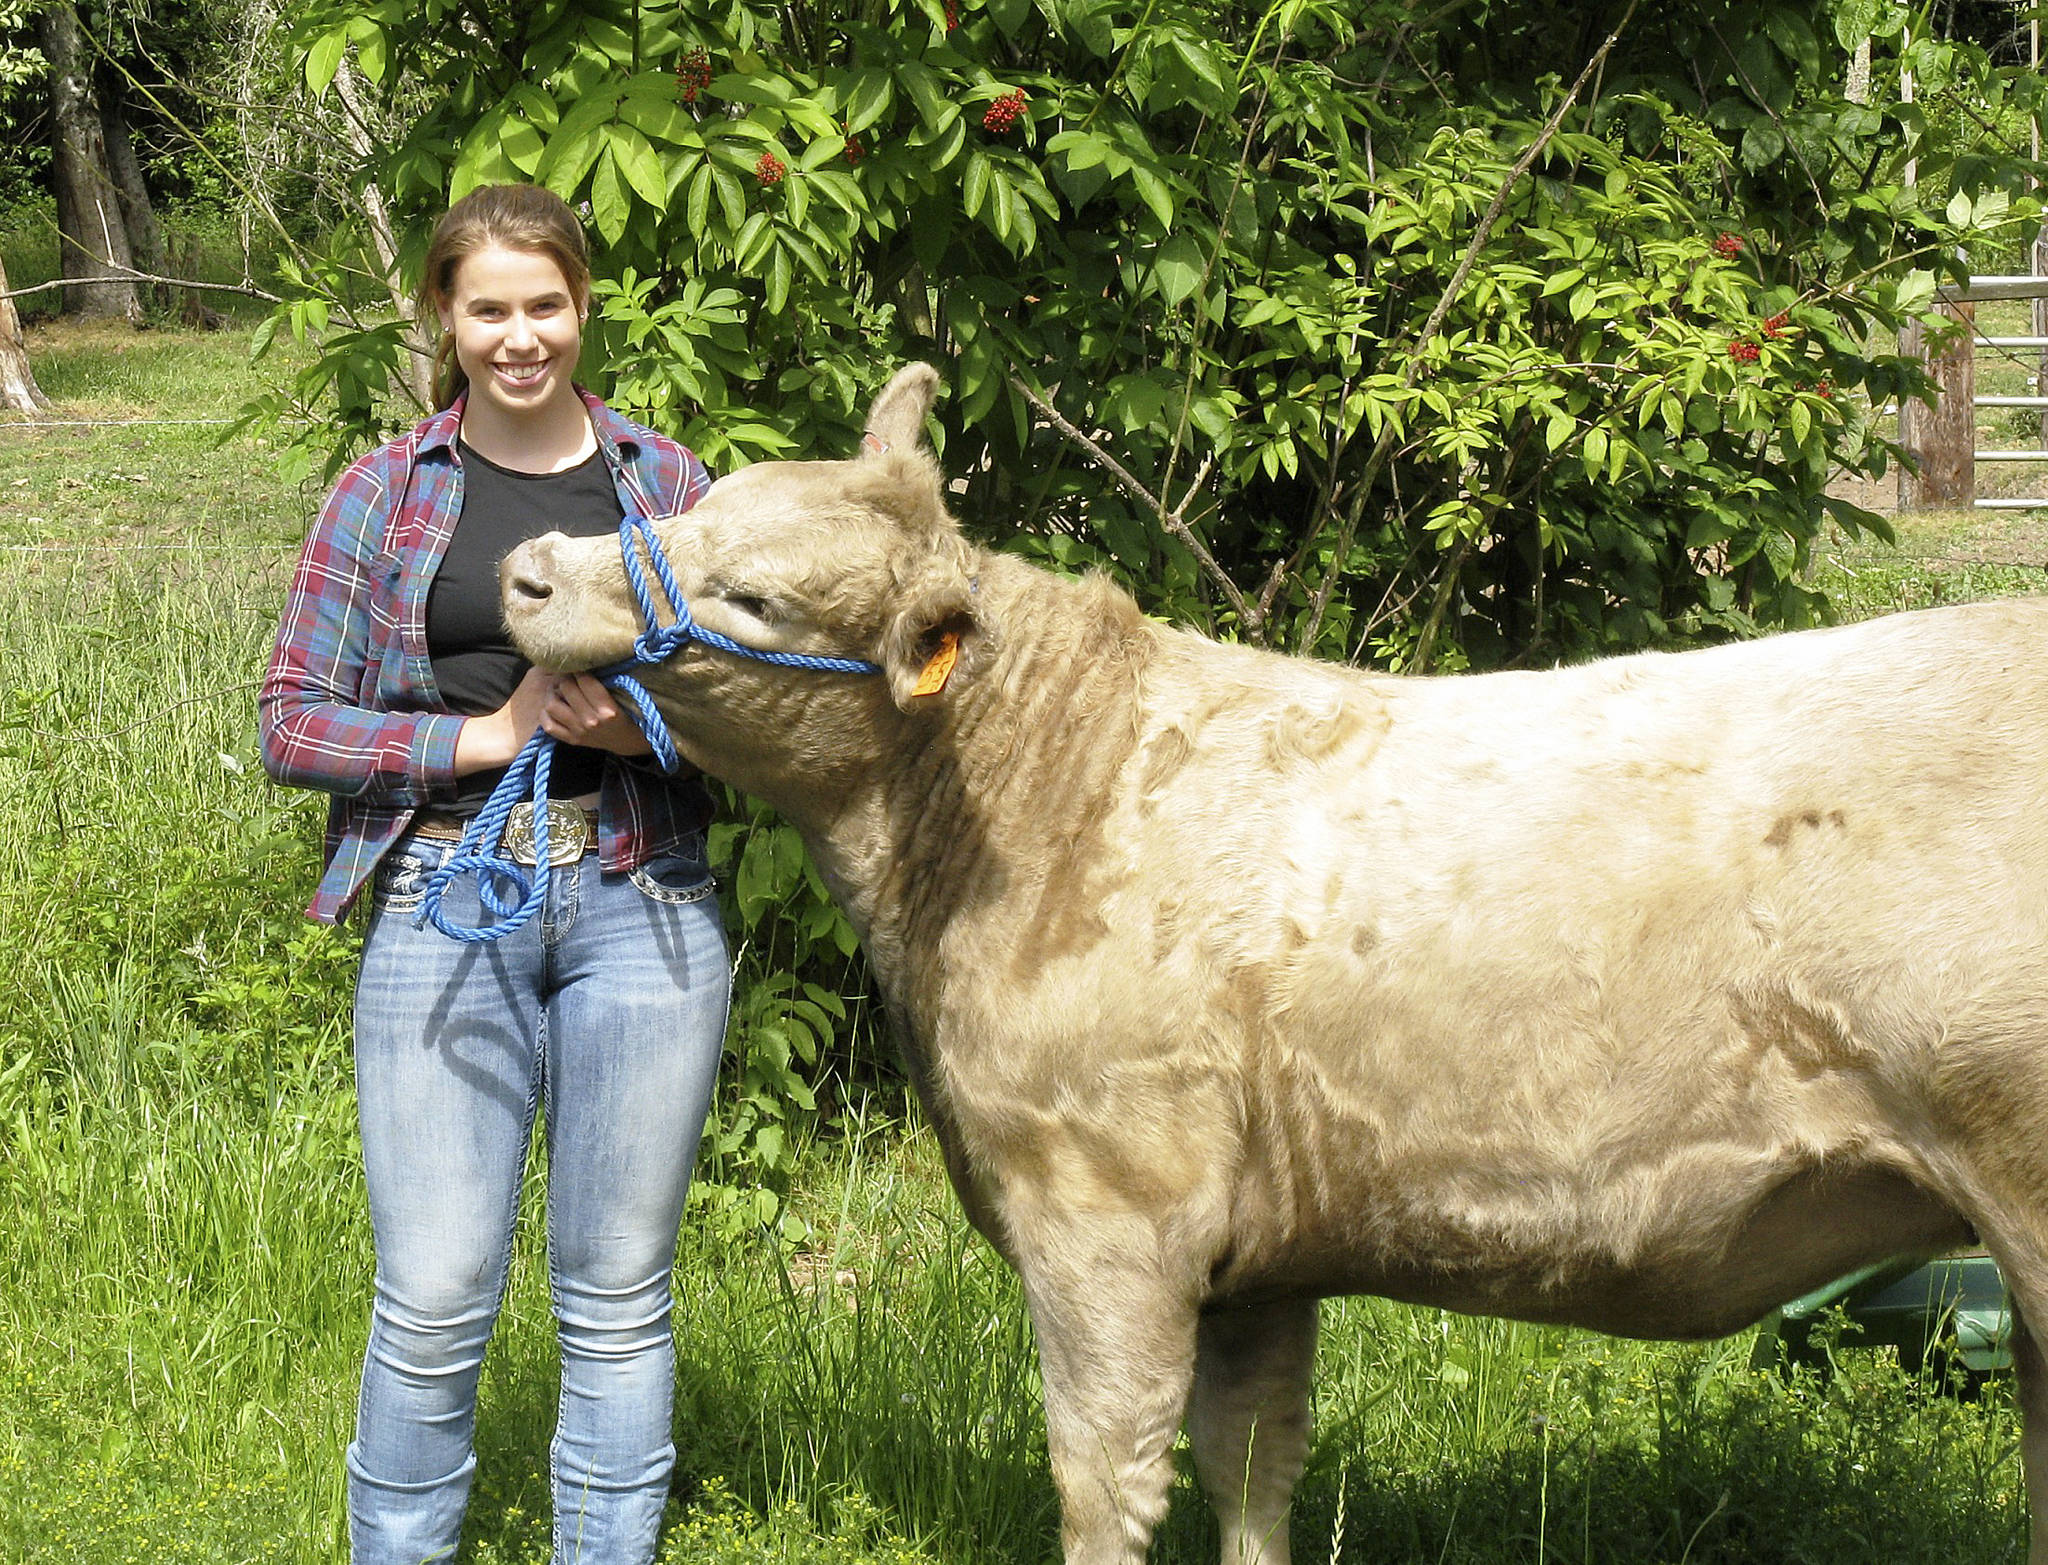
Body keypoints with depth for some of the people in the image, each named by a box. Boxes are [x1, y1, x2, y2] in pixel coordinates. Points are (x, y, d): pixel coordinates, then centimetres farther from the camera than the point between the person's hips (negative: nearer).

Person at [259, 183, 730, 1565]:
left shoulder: (669, 486, 7)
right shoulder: (385, 496, 5)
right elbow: (293, 725, 0)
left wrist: (647, 727, -11)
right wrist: (487, 734, -11)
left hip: (642, 905, 1)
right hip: (447, 899, -1)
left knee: (619, 1298, 8)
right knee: (434, 1303, 0)